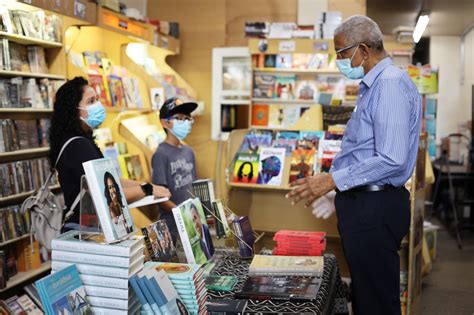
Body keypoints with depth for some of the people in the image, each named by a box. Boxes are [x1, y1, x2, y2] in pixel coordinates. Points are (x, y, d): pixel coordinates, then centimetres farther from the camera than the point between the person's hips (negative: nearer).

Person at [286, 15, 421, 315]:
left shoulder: (390, 83, -16)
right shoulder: (373, 85, 16)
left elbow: (392, 160, -24)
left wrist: (333, 180, -20)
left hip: (375, 209, -10)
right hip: (364, 203, 10)